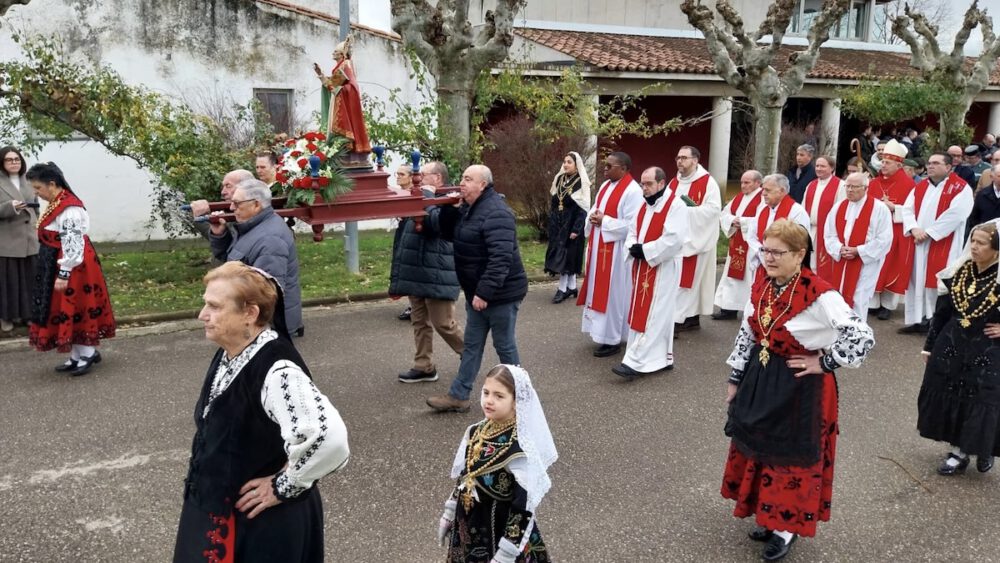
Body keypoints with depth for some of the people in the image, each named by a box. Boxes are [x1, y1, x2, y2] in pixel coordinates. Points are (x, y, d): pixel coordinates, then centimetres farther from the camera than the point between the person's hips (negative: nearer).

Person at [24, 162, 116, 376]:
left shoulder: (69, 209, -22)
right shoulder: (56, 204, 9)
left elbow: (73, 245, -24)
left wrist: (63, 274, -22)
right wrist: (59, 272, 19)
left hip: (72, 268, -10)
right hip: (55, 265, 10)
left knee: (76, 310, 0)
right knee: (66, 311, 13)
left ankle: (88, 355, 14)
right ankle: (77, 356, 21)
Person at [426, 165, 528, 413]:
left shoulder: (496, 213, -23)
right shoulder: (468, 208, 10)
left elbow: (501, 258, -29)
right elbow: (448, 234, 16)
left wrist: (484, 292, -29)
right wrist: (448, 208, 0)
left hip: (500, 293, -9)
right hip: (477, 292, 10)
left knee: (504, 346, 5)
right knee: (471, 345, 14)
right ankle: (458, 396, 22)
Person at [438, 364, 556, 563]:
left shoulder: (519, 451, -26)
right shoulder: (475, 432, -5)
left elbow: (523, 508, -23)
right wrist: (449, 515, 13)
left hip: (500, 530, -6)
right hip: (469, 525, 6)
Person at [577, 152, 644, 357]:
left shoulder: (633, 191, -16)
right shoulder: (605, 185, 12)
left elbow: (632, 225, -22)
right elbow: (594, 209, 19)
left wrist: (604, 221, -18)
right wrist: (593, 217, -5)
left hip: (615, 251, -9)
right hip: (599, 247, 9)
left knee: (612, 293, -2)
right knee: (600, 290, 14)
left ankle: (613, 339, 8)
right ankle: (605, 332, 26)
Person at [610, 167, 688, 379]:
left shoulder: (676, 205, -13)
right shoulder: (644, 205, 13)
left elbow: (673, 239, -22)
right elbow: (632, 231, 14)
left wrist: (644, 250, -19)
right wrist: (633, 248, -8)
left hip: (663, 268, -9)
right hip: (643, 267, 9)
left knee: (652, 316, -8)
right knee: (651, 314, 12)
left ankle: (635, 362, -9)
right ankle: (663, 358, 22)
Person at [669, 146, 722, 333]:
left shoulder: (708, 182, -7)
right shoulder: (674, 182, 12)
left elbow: (714, 209, -16)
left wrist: (688, 211, -21)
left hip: (696, 238, -6)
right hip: (676, 237, 6)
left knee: (686, 280, -6)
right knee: (691, 280, 10)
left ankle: (677, 319, -4)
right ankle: (692, 317, 17)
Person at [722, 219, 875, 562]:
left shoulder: (820, 296, -23)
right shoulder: (760, 287, -1)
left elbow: (863, 338, -25)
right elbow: (746, 335, 9)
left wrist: (824, 363, -17)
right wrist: (736, 379, 12)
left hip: (801, 388, -7)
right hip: (760, 383, 7)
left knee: (792, 456, 9)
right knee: (758, 449, 18)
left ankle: (787, 526, 29)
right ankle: (769, 516, 39)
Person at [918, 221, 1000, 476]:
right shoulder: (960, 272, -1)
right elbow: (942, 312, 6)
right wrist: (930, 346, 9)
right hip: (950, 347, 5)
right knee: (947, 399, 10)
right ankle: (960, 451, 27)